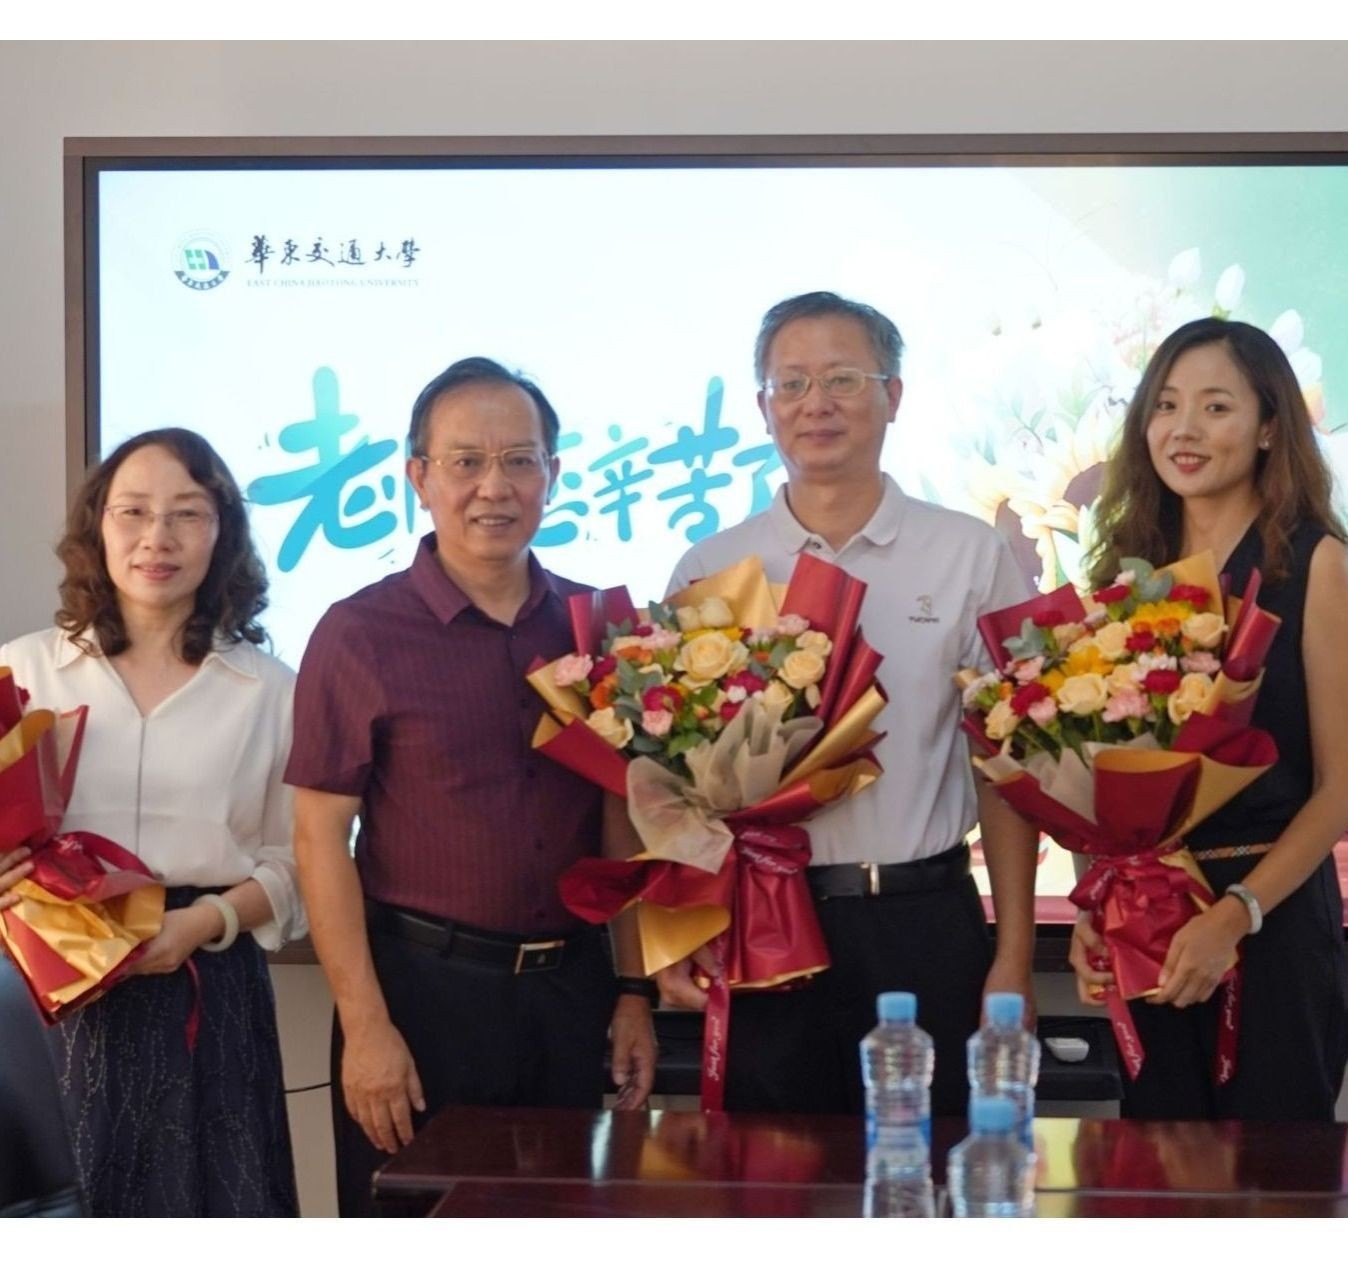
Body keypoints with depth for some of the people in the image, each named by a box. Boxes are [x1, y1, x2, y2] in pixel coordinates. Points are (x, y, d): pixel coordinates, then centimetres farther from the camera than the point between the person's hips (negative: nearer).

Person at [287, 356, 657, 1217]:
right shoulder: (361, 633, -7)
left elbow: (622, 822, 10)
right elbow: (322, 837, -8)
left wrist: (634, 991, 7)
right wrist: (364, 1025, -13)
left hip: (572, 985, 4)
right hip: (421, 986, -4)